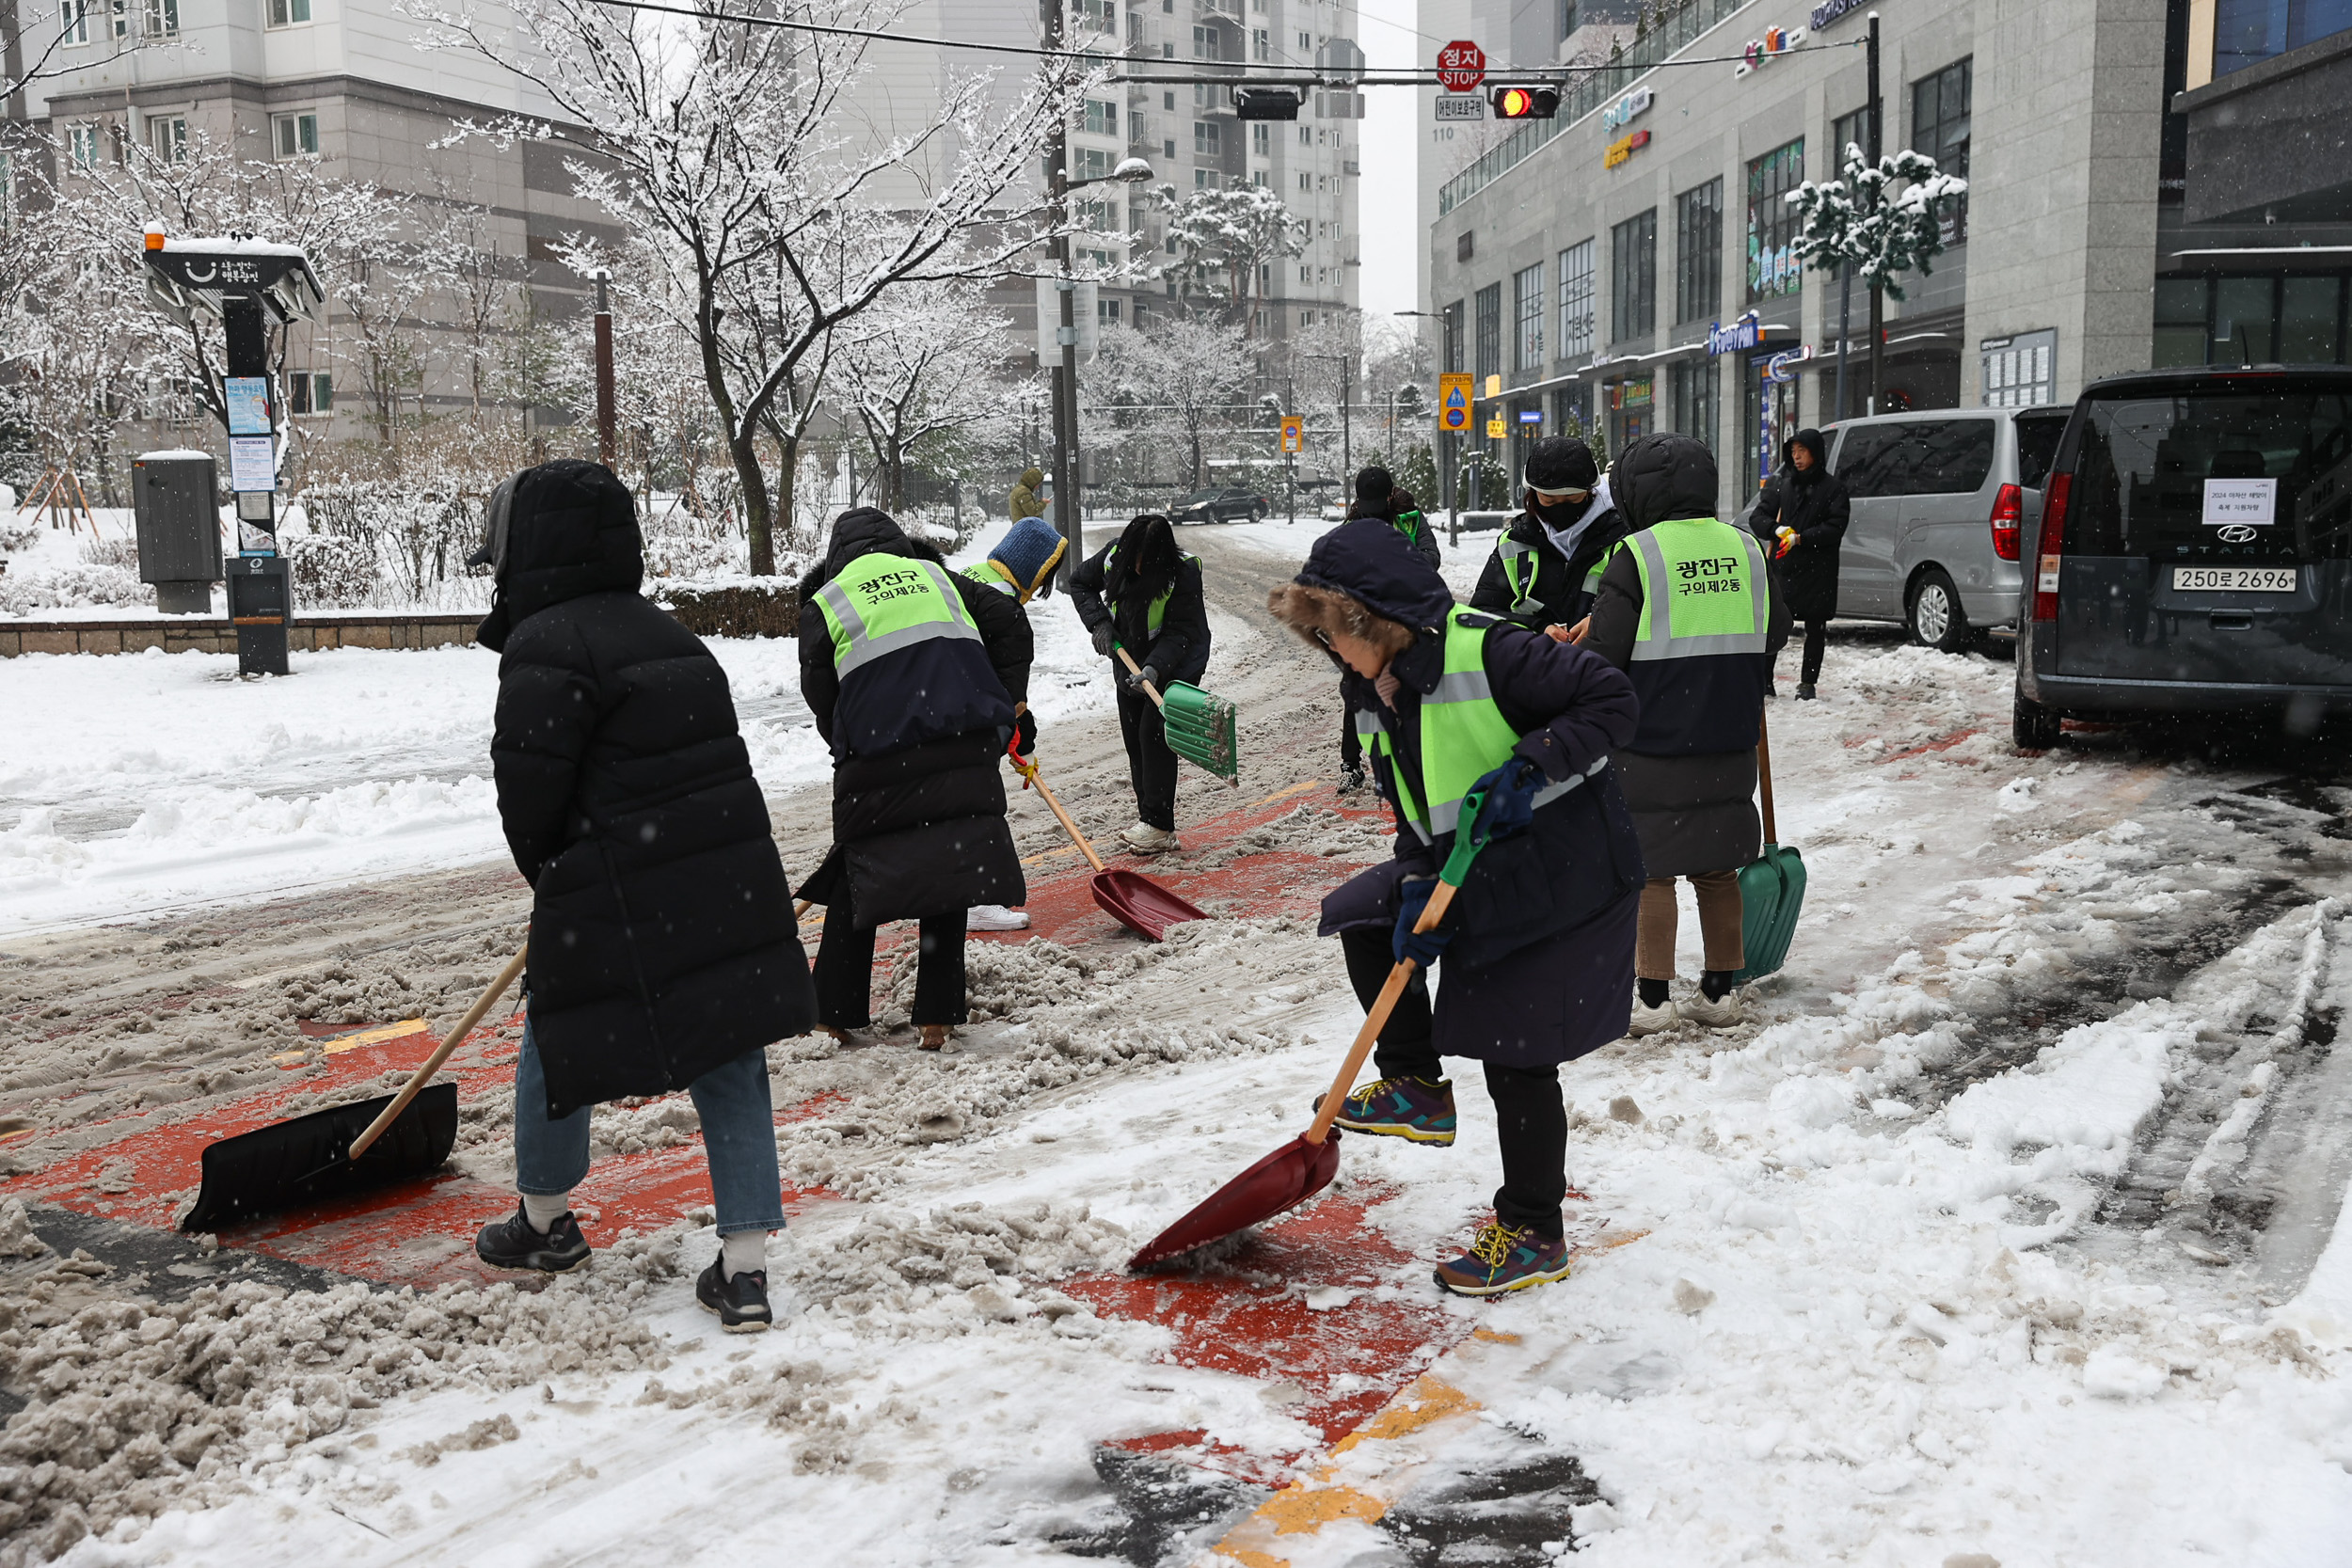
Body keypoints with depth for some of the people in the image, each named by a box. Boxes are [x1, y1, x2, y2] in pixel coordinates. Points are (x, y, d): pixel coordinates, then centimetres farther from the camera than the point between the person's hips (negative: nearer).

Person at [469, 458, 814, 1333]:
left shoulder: (545, 648, -11)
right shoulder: (669, 636, 16)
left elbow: (530, 789, -14)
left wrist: (549, 878, 7)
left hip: (620, 904, -7)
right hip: (730, 891, 7)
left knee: (556, 1048, 17)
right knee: (728, 1068, 10)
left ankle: (546, 1220, 39)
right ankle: (745, 1268, 9)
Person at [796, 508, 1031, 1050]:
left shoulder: (823, 604, 14)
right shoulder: (936, 575, 21)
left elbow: (820, 696, 7)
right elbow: (1008, 623, 13)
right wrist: (1011, 701, 14)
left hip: (879, 762, -2)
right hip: (966, 755, 2)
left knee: (858, 878, 13)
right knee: (948, 876, 11)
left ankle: (836, 1012, 17)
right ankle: (937, 1015, 9)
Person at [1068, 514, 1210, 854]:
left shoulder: (1184, 573, -26)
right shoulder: (1114, 554, -13)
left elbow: (1180, 632, -26)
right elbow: (1080, 582, 4)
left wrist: (1154, 668, -40)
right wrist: (1099, 623, -9)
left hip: (1175, 665, -6)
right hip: (1130, 663, 6)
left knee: (1154, 735, -15)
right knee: (1134, 740, 9)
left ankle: (1159, 826, -11)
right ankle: (1147, 821, 18)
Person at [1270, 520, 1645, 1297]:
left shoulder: (1485, 652, -24)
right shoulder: (1376, 694, 3)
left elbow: (1613, 700, -22)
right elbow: (1417, 811, 6)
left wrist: (1528, 765, -31)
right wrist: (1420, 889, -9)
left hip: (1563, 876, -8)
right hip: (1476, 877, 8)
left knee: (1517, 1059, 0)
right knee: (1360, 915, 3)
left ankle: (1534, 1234, 18)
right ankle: (1417, 1088, 16)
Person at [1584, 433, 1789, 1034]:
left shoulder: (1636, 556, -12)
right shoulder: (1745, 547, 6)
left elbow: (1604, 654, -14)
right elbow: (1774, 635, 15)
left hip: (1651, 743, -5)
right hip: (1729, 742, 5)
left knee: (1650, 868, 4)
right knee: (1717, 866, 13)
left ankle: (1651, 998, 7)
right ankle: (1719, 993, 20)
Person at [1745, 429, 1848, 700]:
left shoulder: (1833, 488, 1)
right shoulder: (1781, 485, 11)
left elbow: (1835, 527, -7)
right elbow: (1757, 518, 7)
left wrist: (1800, 539, -17)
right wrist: (1777, 530, -13)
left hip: (1818, 572, -2)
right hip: (1782, 568, 2)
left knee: (1815, 629, 6)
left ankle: (1808, 683, 13)